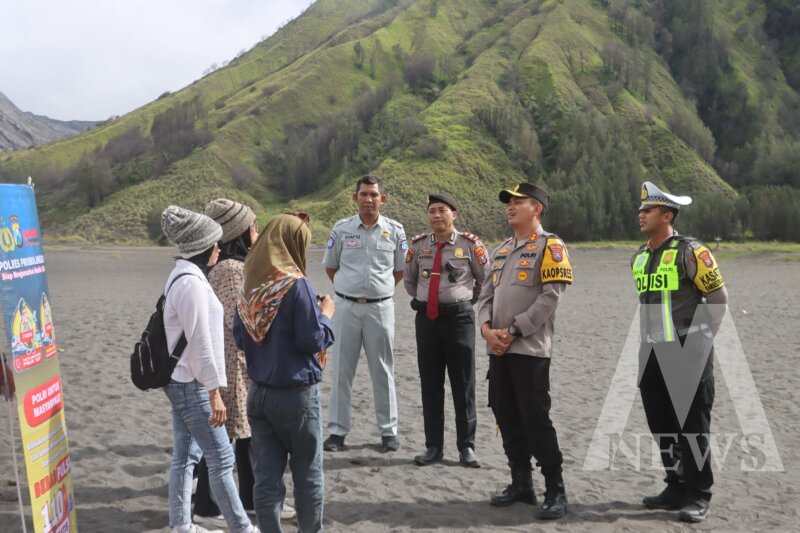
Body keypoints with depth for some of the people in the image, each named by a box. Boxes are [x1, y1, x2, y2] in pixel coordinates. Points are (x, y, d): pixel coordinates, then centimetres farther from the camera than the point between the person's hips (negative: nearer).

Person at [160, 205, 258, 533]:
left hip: (181, 382, 10)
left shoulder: (183, 276, 11)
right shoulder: (191, 282, -21)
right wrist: (215, 393, -19)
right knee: (222, 459, 0)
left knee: (185, 456, 14)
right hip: (192, 385, -10)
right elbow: (200, 343, -22)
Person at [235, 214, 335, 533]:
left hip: (259, 392, 5)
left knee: (266, 476, 8)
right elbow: (313, 340, -15)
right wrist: (326, 314, 0)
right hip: (296, 393, -5)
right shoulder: (296, 285, -16)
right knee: (307, 474, 11)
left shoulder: (250, 284, 1)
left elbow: (240, 339, 9)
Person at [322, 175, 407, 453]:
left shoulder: (395, 230, 2)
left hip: (381, 307, 0)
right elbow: (330, 266, 14)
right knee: (341, 371, 4)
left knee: (383, 371, 6)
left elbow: (401, 269, 12)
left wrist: (380, 289, 8)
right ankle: (337, 431, 13)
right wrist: (346, 288, 9)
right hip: (346, 306, 1)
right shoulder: (341, 229, 2)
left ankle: (388, 431, 16)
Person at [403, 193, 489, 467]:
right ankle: (433, 447, 15)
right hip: (426, 318, 3)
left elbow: (485, 279, 9)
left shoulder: (470, 244, -3)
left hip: (459, 316, -3)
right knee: (430, 384, 6)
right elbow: (409, 279, 22)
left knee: (463, 383, 2)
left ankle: (466, 447, 11)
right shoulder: (418, 245, 5)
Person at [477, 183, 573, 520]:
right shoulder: (501, 251, 18)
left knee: (536, 420, -8)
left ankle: (555, 492, 2)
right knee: (506, 417, 11)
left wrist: (512, 332, -16)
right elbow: (486, 295, 15)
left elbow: (549, 298, -15)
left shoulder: (550, 247, -6)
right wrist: (486, 328, -5)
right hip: (498, 349, 8)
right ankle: (521, 484, 23)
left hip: (530, 349, -8)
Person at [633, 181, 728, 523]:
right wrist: (650, 340, 16)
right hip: (652, 355, 7)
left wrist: (700, 340, -6)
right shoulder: (638, 258, 12)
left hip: (687, 354, -7)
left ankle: (698, 497, 7)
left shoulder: (690, 252, -10)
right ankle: (677, 488, 24)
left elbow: (718, 298, -7)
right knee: (661, 425, 11)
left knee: (692, 425, -2)